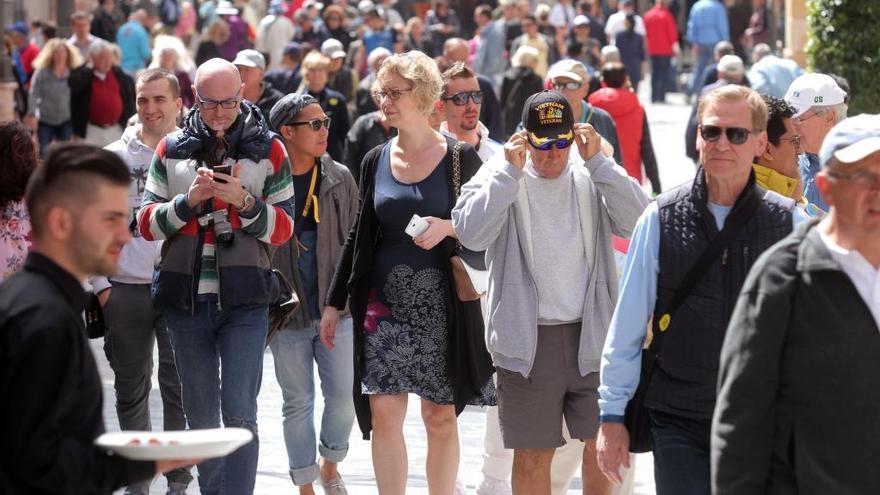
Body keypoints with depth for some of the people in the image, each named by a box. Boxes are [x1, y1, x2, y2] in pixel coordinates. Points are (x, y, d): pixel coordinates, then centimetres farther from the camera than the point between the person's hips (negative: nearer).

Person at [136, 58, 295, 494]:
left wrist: (244, 201, -17)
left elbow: (282, 229, 1)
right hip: (185, 298, 3)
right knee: (200, 414, 12)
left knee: (239, 413, -9)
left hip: (244, 299, -2)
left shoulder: (268, 150, 3)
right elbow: (147, 224, 4)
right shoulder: (171, 149, 7)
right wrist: (189, 200, -13)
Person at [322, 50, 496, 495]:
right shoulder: (376, 161, 8)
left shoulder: (460, 157, -3)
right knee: (383, 414, -3)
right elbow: (359, 235, 14)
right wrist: (334, 302, 13)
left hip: (442, 304, -3)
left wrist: (447, 227, -19)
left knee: (441, 416, 5)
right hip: (384, 302, 3)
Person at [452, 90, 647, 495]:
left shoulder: (592, 176, 5)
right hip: (528, 338, -2)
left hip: (591, 334, 2)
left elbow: (639, 221, -10)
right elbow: (470, 233, -16)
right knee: (532, 455, 4)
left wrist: (598, 162, -14)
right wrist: (510, 172, -17)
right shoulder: (500, 176, 0)